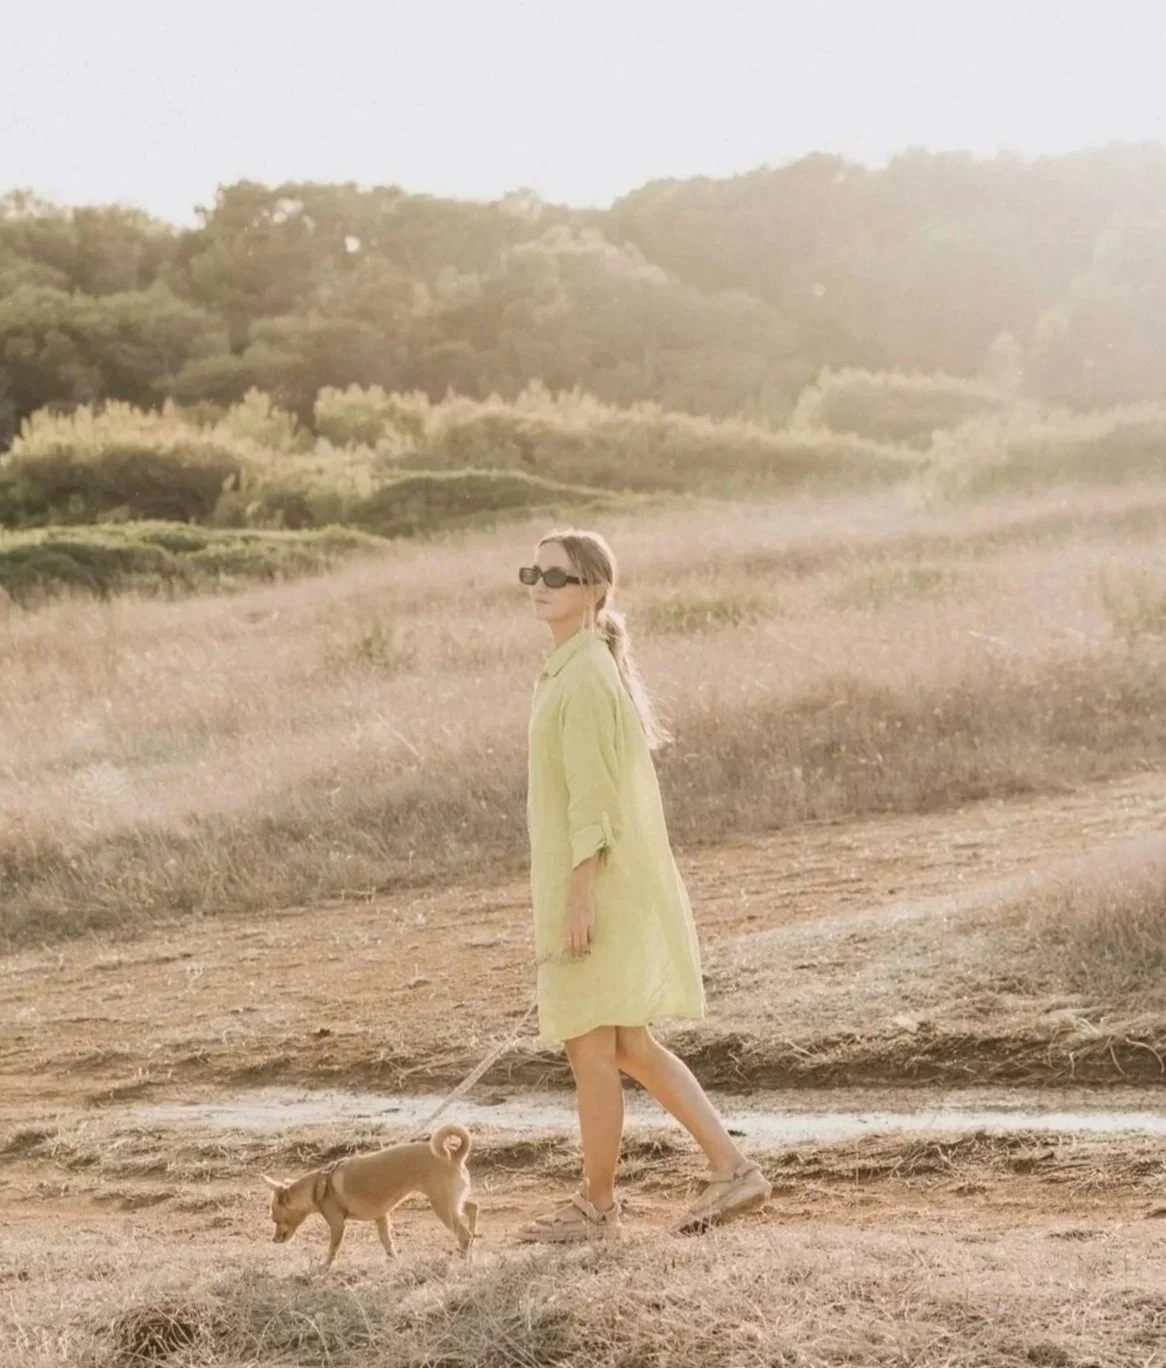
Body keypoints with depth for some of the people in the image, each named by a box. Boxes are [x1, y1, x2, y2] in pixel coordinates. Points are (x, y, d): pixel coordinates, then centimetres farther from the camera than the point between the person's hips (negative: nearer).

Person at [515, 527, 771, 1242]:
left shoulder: (584, 676, -16)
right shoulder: (589, 666, 14)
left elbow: (592, 797, -21)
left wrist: (579, 898, -21)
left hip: (598, 883, -10)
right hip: (622, 882, 10)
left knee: (593, 1047, 1)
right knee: (628, 1046, 14)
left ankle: (597, 1206, 12)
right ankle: (732, 1166, 13)